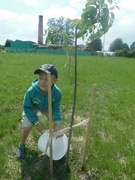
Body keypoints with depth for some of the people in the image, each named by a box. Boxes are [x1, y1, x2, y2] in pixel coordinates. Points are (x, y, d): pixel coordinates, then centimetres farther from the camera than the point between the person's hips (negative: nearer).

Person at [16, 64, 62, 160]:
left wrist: (58, 123, -36)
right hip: (32, 108, -2)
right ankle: (22, 146, 16)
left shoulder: (57, 93, -34)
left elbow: (55, 109, -20)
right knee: (27, 127, -17)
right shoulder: (31, 91, -40)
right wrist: (37, 123, -30)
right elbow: (27, 108, -25)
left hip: (47, 107, 2)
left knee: (57, 122, -8)